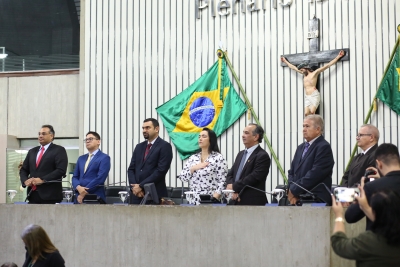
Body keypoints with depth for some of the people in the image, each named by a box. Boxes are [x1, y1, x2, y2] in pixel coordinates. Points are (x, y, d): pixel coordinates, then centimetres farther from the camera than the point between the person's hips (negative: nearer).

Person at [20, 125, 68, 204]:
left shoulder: (59, 150, 1)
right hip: (33, 195, 6)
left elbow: (61, 170, -11)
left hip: (49, 195, -5)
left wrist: (42, 180, -17)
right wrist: (25, 180, -1)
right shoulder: (32, 151, 20)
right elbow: (23, 170, 21)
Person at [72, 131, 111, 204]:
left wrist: (85, 192, -13)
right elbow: (75, 177, 15)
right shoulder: (81, 158, 21)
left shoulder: (104, 158, -1)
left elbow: (100, 178, -11)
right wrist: (78, 187, -8)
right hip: (79, 198, 6)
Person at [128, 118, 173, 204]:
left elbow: (161, 170, -13)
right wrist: (135, 187, -5)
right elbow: (131, 169, 14)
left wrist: (141, 186, -13)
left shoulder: (165, 146, -4)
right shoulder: (139, 147, 17)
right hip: (137, 195, 6)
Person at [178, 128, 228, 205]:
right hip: (193, 201, 5)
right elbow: (182, 177, 9)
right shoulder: (193, 158, 13)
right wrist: (193, 168, -7)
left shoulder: (218, 158, -4)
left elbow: (223, 181, -10)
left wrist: (214, 198, -19)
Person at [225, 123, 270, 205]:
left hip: (253, 202, -8)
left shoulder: (262, 156, -10)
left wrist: (234, 187, -12)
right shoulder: (241, 154, 18)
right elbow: (230, 174, 15)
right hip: (237, 202, 8)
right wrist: (230, 185, -7)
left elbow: (254, 177, -19)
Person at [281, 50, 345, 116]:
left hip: (314, 96, -6)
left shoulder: (315, 73, 5)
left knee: (312, 112, -23)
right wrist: (285, 61, 41)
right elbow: (293, 67, 32)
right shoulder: (304, 74, 21)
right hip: (307, 97, 6)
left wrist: (338, 57, -1)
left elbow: (327, 65, 2)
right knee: (306, 114, -14)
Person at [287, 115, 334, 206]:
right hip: (298, 199, 7)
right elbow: (292, 172, 16)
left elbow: (314, 174, -16)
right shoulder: (301, 148, 19)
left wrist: (294, 191, -13)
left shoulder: (324, 147, -7)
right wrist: (290, 190, -3)